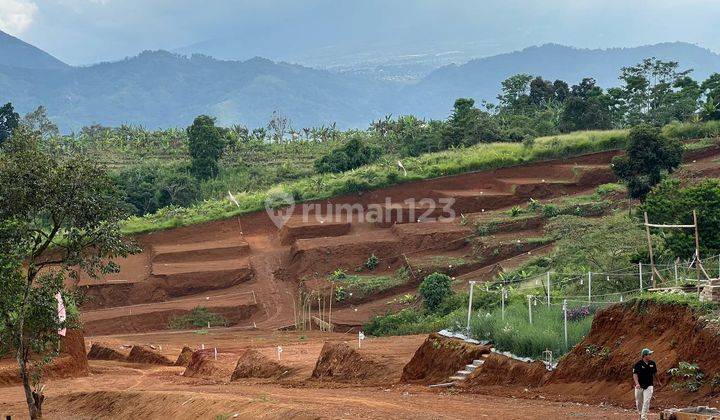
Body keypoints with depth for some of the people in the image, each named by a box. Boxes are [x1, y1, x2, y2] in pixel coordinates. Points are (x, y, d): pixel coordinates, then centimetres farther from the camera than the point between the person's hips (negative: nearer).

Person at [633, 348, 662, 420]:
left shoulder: (652, 363, 1)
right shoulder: (638, 364, -12)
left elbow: (655, 373, 17)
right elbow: (635, 374, -20)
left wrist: (658, 382, 29)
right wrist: (637, 383, -36)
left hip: (648, 386, 2)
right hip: (639, 386, -2)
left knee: (646, 401, -11)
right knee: (639, 402, 10)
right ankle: (640, 414, 33)